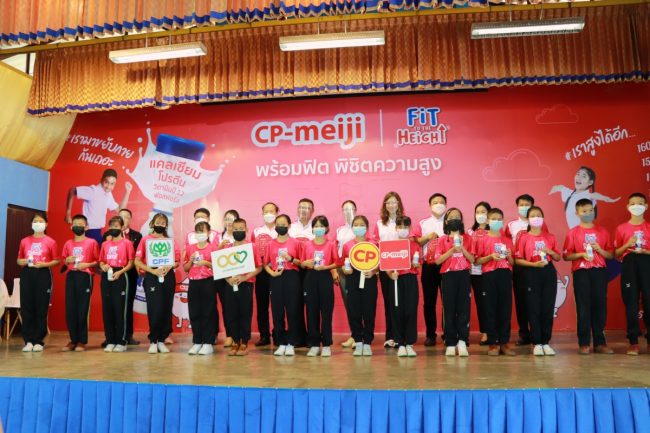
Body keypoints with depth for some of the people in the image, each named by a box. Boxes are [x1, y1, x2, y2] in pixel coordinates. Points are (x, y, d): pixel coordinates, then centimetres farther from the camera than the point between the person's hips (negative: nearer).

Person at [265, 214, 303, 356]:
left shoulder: (295, 243, 2)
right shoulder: (271, 244, 7)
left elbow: (301, 262, 4)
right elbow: (266, 264, 9)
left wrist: (291, 259, -14)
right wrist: (272, 273, -8)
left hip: (292, 278, -2)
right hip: (276, 278, 2)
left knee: (292, 311, -2)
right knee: (277, 312, 3)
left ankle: (291, 344, 8)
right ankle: (281, 343, 14)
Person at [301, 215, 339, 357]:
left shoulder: (331, 244, 0)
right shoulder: (307, 245, 7)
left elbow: (336, 263, -1)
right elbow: (301, 263, 10)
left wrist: (325, 267, -16)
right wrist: (306, 263, -12)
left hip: (325, 278, -2)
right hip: (310, 278, 2)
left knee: (326, 312, 0)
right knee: (311, 312, 4)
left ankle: (326, 345, 8)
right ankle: (314, 344, 13)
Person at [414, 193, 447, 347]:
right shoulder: (423, 223, 9)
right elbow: (415, 243, 4)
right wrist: (427, 237, -11)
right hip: (429, 266, 1)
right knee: (429, 301, 4)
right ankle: (430, 334, 13)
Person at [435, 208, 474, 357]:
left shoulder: (467, 238, 9)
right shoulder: (443, 240, 6)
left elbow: (472, 259, 4)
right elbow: (438, 260, -4)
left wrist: (462, 249, -11)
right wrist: (452, 250, -13)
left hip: (464, 275, 1)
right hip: (448, 276, -1)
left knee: (464, 309, -3)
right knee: (449, 310, 0)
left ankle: (462, 342, 1)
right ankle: (450, 344, 5)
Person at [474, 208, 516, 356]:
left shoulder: (508, 240, 14)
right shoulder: (482, 239, 4)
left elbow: (512, 263, 16)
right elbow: (477, 261, 1)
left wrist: (509, 256, -5)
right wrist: (490, 256, -14)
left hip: (505, 275, 3)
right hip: (489, 275, -3)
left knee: (506, 309, 2)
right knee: (490, 309, -2)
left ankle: (504, 342, 10)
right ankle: (493, 343, 5)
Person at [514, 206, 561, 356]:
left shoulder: (550, 237, 9)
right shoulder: (523, 237, 0)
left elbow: (558, 258, 13)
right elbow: (518, 260, -4)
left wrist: (550, 251, -7)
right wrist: (533, 264, -17)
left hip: (549, 273, 3)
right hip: (532, 274, -3)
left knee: (548, 309, 3)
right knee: (534, 309, 0)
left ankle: (546, 342, 14)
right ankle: (537, 343, 8)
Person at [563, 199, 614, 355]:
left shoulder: (602, 231, 10)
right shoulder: (573, 233, 3)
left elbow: (611, 255, 10)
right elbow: (566, 256, 0)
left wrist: (599, 249, -8)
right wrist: (581, 254, -15)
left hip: (599, 271, 2)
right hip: (581, 272, -2)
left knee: (600, 305, 3)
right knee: (583, 307, -1)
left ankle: (600, 343, 12)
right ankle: (584, 343, 4)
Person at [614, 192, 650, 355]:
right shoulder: (621, 228, 7)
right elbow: (616, 254, 8)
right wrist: (627, 245, -9)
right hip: (629, 266, 0)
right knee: (631, 303, 0)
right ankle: (633, 342, 5)